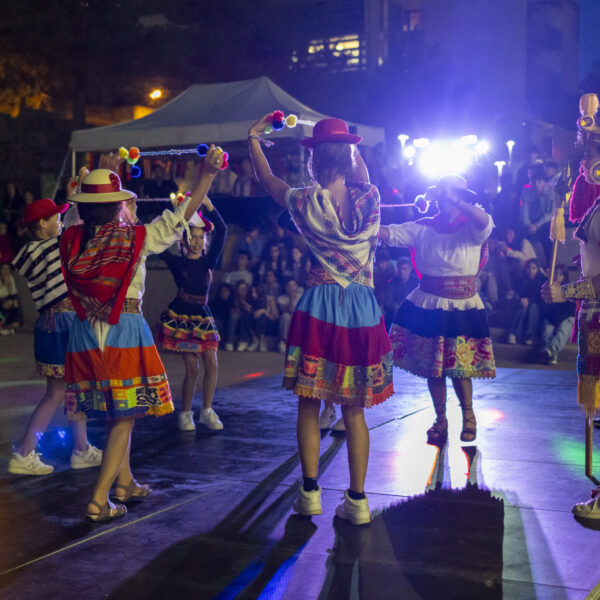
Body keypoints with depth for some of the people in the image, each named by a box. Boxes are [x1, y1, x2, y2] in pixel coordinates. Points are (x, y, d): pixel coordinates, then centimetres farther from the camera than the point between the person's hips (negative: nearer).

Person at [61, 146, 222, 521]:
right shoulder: (136, 238, -9)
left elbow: (92, 219, 23)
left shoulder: (72, 240, 2)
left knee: (114, 412, 17)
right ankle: (99, 500, -5)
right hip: (125, 330, -5)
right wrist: (207, 175, 0)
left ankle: (125, 483, 31)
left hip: (86, 332, 5)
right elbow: (181, 216, -5)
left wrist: (106, 174, 34)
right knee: (126, 415, 0)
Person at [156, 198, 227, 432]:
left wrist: (208, 204, -12)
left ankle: (206, 412, 9)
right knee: (192, 368, -5)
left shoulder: (208, 261, 5)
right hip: (180, 316, -3)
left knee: (212, 364, -4)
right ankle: (185, 414, 10)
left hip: (202, 317, 3)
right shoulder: (177, 262, 0)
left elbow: (222, 231, -5)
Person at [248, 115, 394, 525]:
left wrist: (254, 140, 28)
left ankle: (310, 492, 15)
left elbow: (268, 179, 13)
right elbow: (361, 179, 23)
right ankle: (357, 500, 11)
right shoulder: (369, 198, -4)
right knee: (354, 410, 10)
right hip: (363, 309, 2)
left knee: (309, 404, 11)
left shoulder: (306, 202, -7)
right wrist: (348, 144, 34)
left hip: (319, 308, -2)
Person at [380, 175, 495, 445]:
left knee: (459, 365, -2)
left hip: (461, 308, -3)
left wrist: (455, 200, -35)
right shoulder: (423, 228, 3)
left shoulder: (471, 229, -5)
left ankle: (468, 416, 23)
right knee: (432, 366, 8)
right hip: (427, 305, 3)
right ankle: (440, 420, 25)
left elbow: (484, 221, -30)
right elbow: (388, 233, -3)